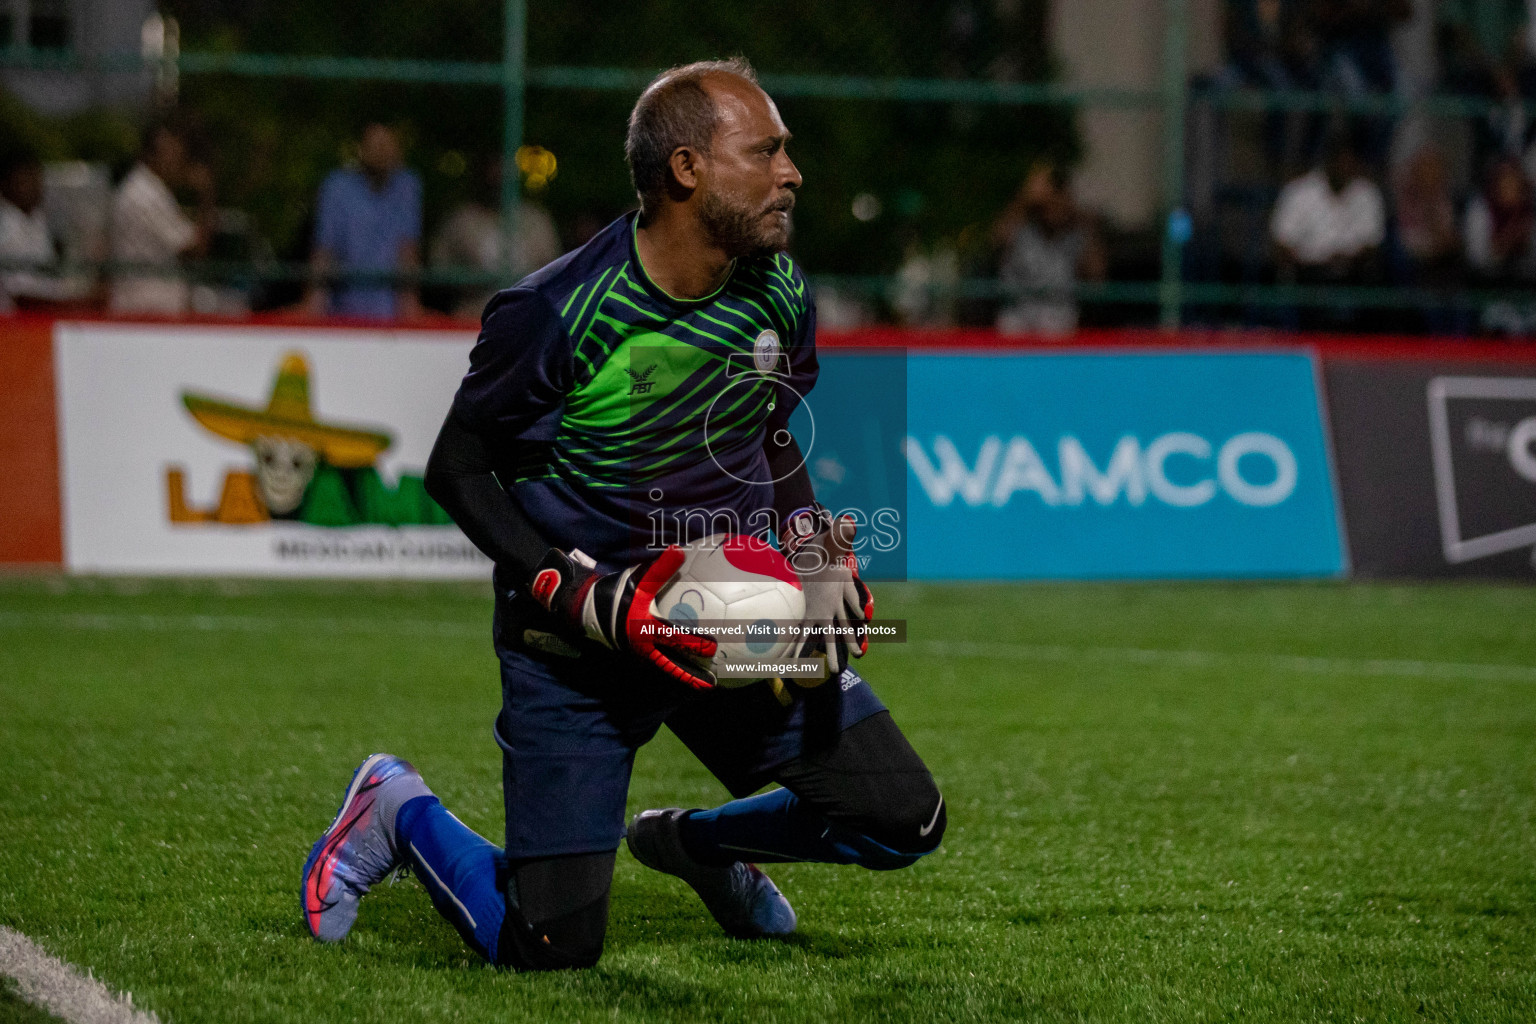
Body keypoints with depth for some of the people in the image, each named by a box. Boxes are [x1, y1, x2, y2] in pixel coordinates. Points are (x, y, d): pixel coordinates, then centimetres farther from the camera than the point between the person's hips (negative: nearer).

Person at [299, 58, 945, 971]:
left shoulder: (781, 295, -2)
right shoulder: (555, 315, -21)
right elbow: (457, 469, -11)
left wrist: (819, 558, -1)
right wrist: (578, 592, -21)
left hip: (736, 615, 6)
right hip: (578, 645, -5)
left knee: (905, 819, -3)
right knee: (553, 948, -9)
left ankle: (695, 841, 25)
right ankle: (401, 815, 22)